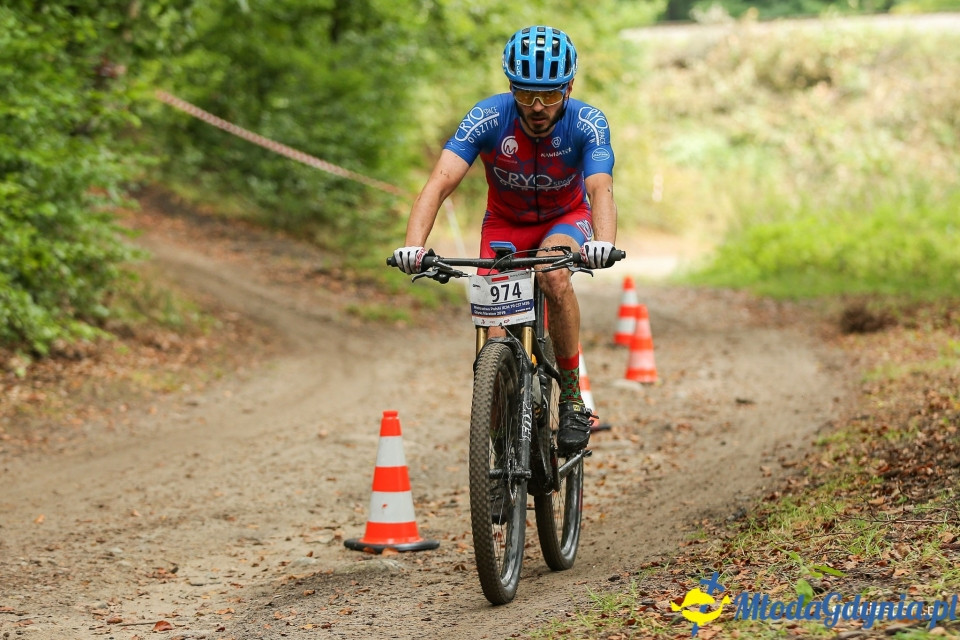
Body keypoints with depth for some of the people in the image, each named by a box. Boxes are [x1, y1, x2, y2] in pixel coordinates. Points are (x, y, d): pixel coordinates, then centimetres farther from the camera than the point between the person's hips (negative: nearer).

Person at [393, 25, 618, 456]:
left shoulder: (587, 124, -28)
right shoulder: (488, 118, -28)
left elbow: (600, 188, -42)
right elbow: (440, 181, -37)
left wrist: (604, 243, -64)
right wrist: (413, 245, -54)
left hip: (565, 219, -1)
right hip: (505, 223, 1)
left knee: (555, 275, -35)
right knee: (497, 339, -18)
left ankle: (572, 396, -20)